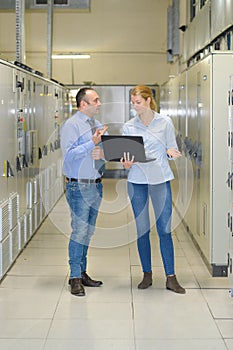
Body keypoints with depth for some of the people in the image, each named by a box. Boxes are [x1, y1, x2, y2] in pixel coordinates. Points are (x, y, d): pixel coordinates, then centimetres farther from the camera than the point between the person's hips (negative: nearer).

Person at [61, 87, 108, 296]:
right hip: (79, 187, -7)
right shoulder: (72, 125, -8)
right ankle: (75, 278, 3)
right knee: (80, 231, -7)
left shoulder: (99, 126, 13)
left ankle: (82, 272, 22)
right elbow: (69, 154, -18)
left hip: (96, 185, 7)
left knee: (89, 231, 12)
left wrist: (102, 153, -7)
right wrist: (92, 143, -22)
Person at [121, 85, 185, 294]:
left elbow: (172, 149, 6)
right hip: (137, 181, 2)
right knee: (142, 229, 6)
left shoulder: (165, 123, 2)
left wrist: (171, 152, -17)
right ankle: (147, 275, 18)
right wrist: (126, 164, -13)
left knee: (164, 228, -2)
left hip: (160, 179, -1)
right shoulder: (128, 127, 7)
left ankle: (171, 278, 4)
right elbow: (125, 154, 9)